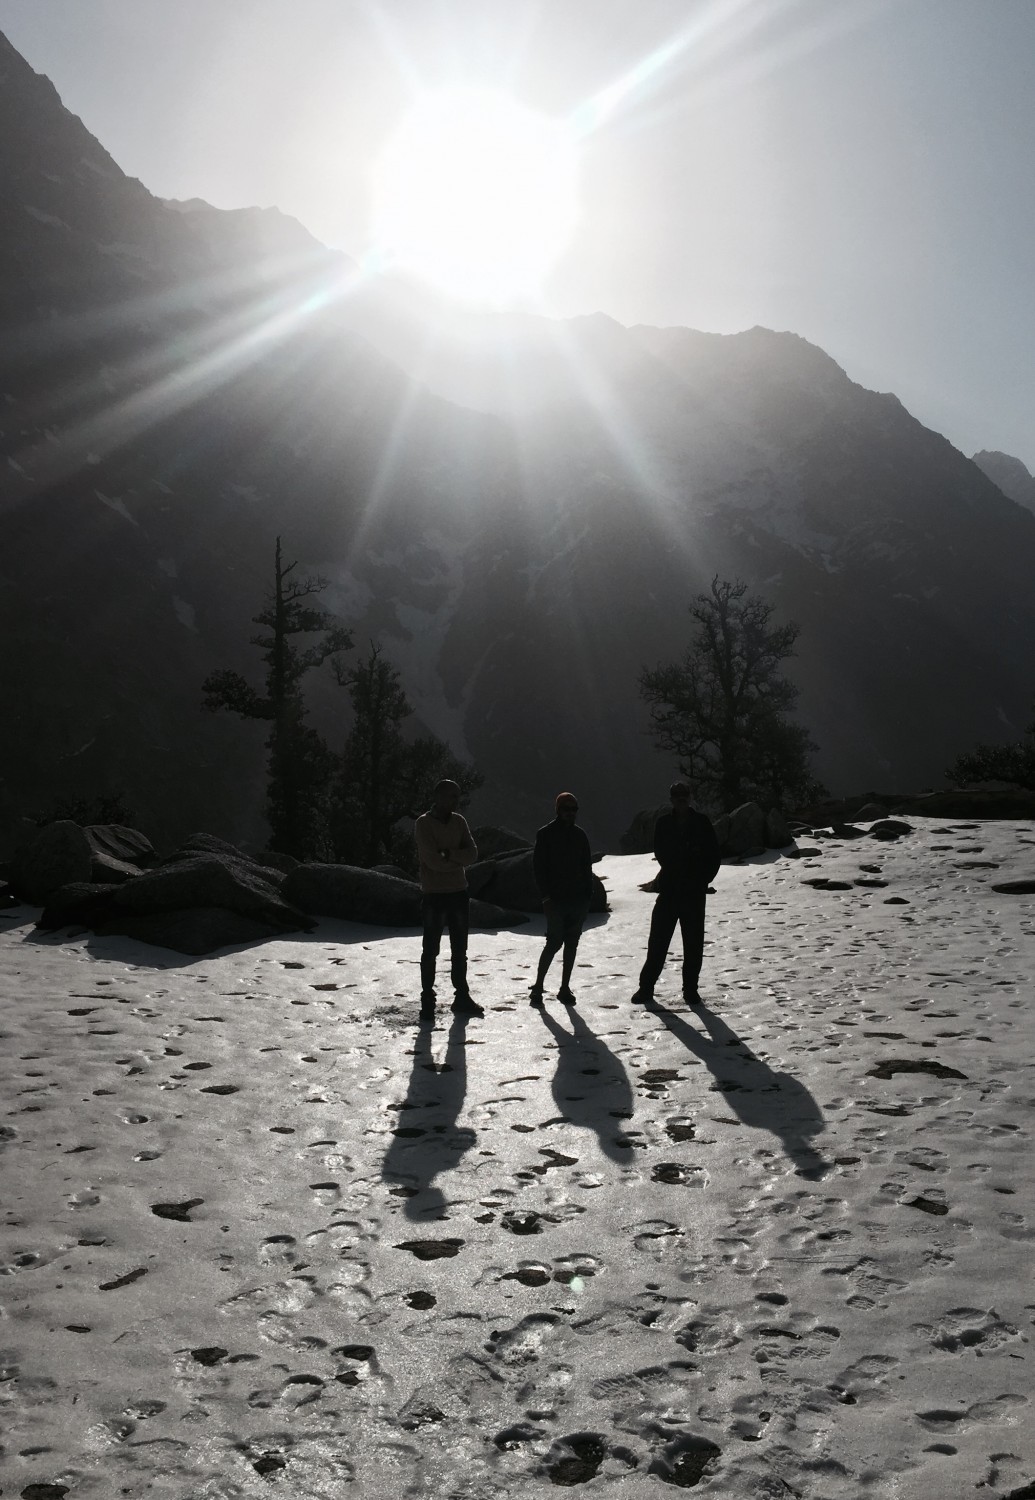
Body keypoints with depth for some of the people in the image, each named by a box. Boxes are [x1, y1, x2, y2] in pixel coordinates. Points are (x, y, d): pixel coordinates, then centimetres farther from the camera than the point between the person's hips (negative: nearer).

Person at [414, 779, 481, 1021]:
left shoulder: (459, 822, 7)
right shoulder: (424, 824, -11)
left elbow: (472, 854, -2)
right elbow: (433, 860, -20)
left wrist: (449, 854, -17)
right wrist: (459, 860, -7)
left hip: (458, 893, 6)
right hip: (434, 894, -6)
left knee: (460, 949, 12)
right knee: (430, 950, 0)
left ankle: (461, 997, 21)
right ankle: (427, 1000, 8)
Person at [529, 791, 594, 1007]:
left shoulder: (579, 835, 12)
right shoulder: (545, 834, -3)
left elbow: (587, 867, 15)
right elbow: (538, 866, -5)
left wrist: (587, 895, 7)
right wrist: (546, 895, -12)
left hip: (578, 899, 5)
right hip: (556, 900, -5)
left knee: (572, 944, 6)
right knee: (554, 943, -9)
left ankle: (565, 988, 13)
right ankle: (538, 987, 2)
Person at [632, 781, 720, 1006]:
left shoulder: (701, 823, 2)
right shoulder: (663, 823, 4)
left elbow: (713, 854, 5)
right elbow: (660, 853, 1)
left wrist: (704, 879, -6)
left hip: (694, 892, 0)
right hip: (669, 889, 0)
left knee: (693, 943, 4)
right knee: (658, 939, 0)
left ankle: (690, 988, 15)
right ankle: (646, 986, 8)